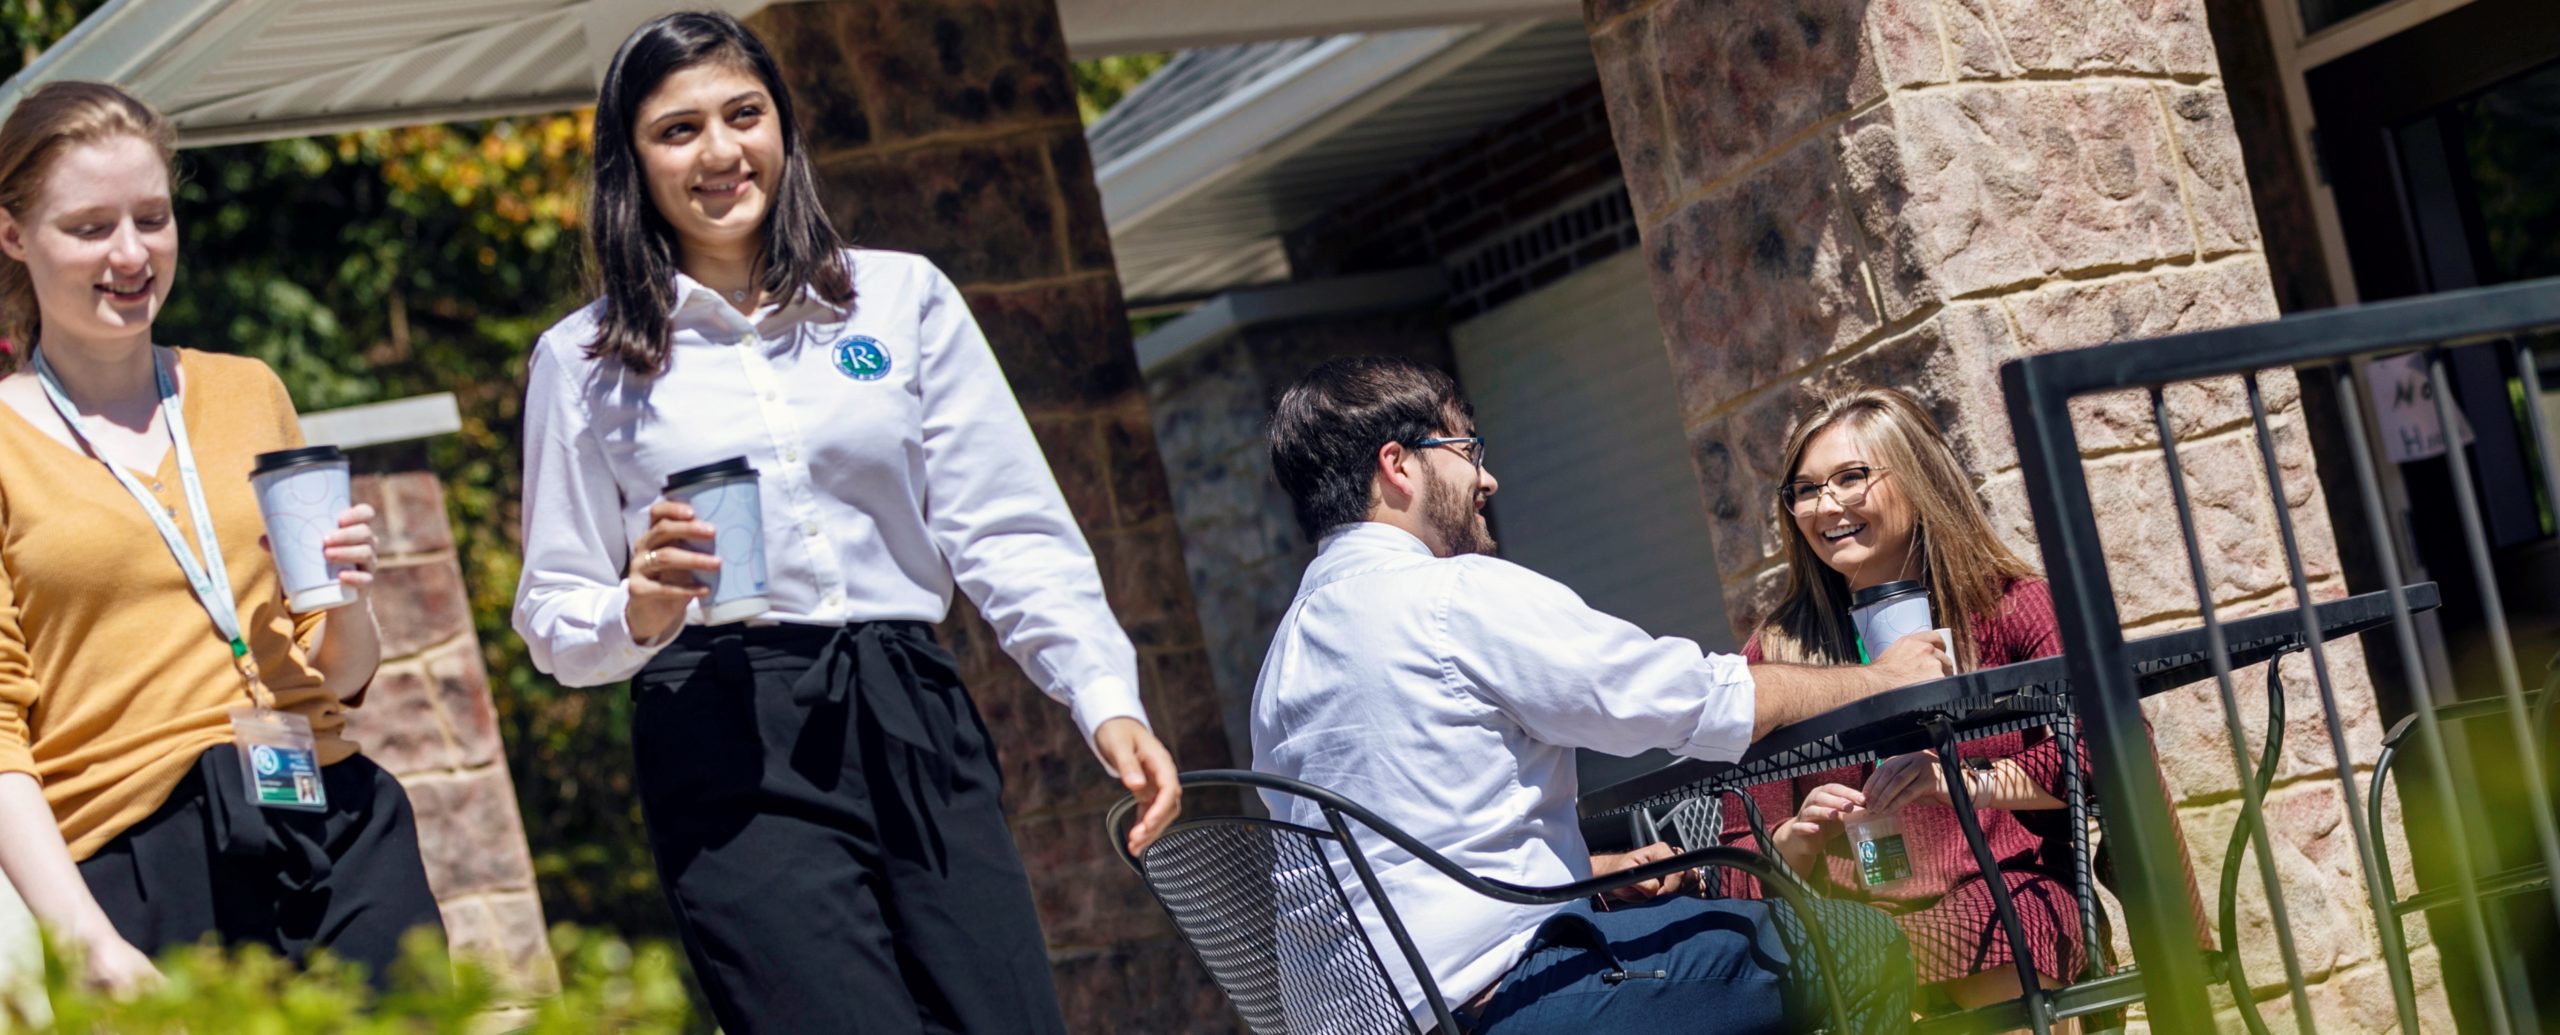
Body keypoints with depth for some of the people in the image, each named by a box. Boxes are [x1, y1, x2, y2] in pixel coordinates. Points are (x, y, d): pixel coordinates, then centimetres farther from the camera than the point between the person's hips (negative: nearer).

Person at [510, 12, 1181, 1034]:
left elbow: (1010, 534, 8)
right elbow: (553, 620, 11)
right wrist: (635, 617, -11)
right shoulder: (583, 362, 10)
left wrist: (1106, 696, -6)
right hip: (727, 753, -2)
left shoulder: (905, 298, 11)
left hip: (914, 727, 2)